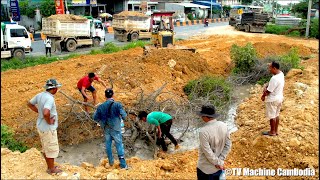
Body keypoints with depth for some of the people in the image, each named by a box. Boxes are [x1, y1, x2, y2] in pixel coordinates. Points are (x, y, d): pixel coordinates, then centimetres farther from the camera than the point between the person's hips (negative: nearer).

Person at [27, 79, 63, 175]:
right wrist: (49, 121, -23)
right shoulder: (49, 98, -28)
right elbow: (46, 113, -41)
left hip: (41, 126, 9)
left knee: (45, 148, 22)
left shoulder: (40, 95, -1)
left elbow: (30, 104, 13)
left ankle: (50, 166, 38)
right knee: (52, 149, 9)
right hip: (48, 128, -9)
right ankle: (52, 169, 25)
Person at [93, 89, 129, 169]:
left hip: (106, 129, 3)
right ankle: (123, 165, 7)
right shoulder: (117, 105, -16)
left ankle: (111, 162, 33)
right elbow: (124, 116, -17)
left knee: (108, 144, 19)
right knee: (119, 145, 5)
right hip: (115, 129, -3)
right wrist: (121, 117, 6)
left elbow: (95, 117, -1)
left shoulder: (101, 106, -5)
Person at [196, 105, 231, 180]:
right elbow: (228, 145, -2)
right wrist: (220, 161, -3)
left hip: (206, 169, -5)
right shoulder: (224, 126, -8)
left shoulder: (203, 131, -27)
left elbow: (208, 152, -22)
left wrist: (218, 163, -9)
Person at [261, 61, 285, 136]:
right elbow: (271, 83, 5)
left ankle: (272, 132, 23)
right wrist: (265, 86, -13)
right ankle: (276, 130, 32)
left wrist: (263, 96, -5)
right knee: (276, 115, 20)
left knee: (272, 116, 8)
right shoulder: (281, 74, -2)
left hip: (272, 100, -9)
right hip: (279, 98, 9)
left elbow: (269, 91, -22)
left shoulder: (274, 78, -31)